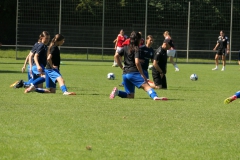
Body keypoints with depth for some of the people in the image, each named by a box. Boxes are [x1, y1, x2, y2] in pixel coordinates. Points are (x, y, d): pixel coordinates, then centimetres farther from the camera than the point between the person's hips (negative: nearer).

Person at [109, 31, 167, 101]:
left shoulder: (126, 48, 16)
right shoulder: (136, 49, -3)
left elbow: (116, 56, 14)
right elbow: (137, 62, -15)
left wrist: (122, 67, 17)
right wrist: (142, 74, -11)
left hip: (125, 74, 7)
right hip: (133, 73, -7)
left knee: (130, 96, 14)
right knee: (146, 86, -24)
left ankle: (117, 92, -7)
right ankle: (155, 96, -52)